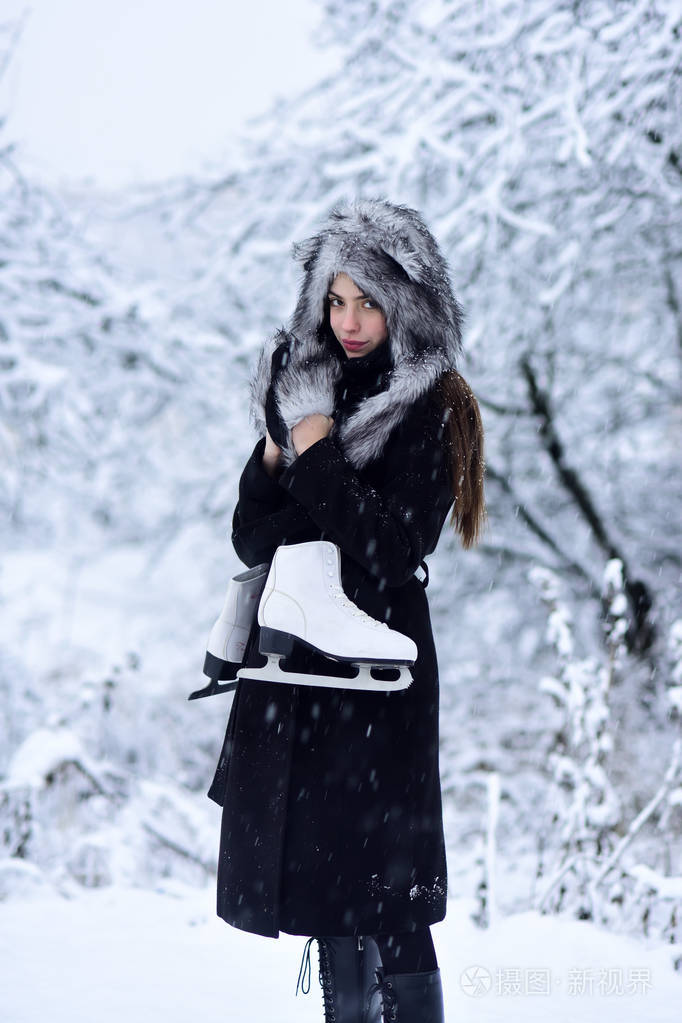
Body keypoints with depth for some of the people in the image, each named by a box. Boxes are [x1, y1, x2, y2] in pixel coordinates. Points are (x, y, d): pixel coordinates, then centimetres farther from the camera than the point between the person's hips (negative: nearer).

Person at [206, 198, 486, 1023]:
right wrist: (279, 455, -7)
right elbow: (251, 540, 9)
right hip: (292, 670, 7)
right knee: (324, 890, 11)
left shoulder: (430, 410, -7)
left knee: (383, 903, -6)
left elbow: (394, 553, -17)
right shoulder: (301, 389, 12)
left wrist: (319, 454, -15)